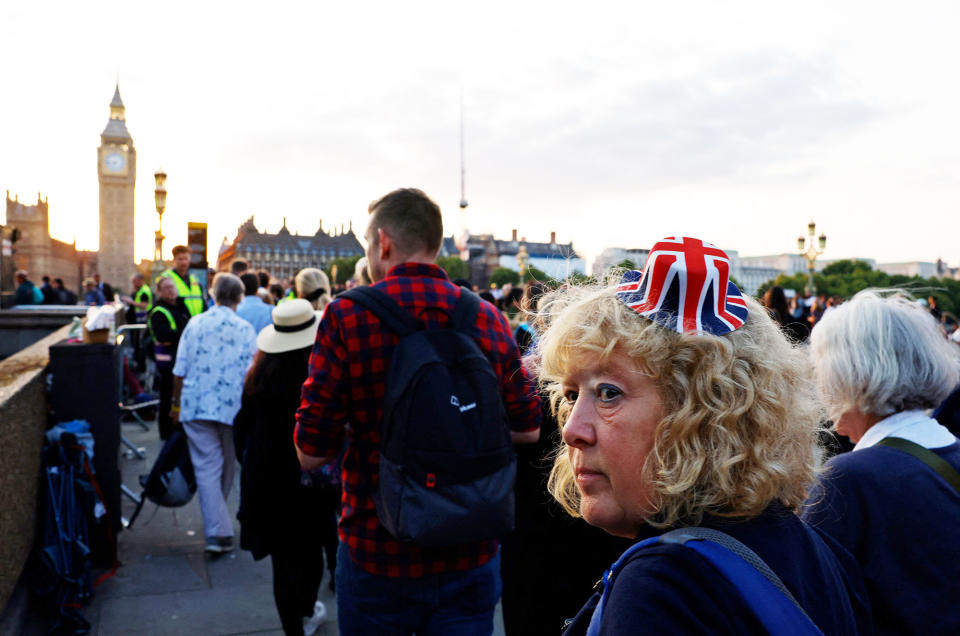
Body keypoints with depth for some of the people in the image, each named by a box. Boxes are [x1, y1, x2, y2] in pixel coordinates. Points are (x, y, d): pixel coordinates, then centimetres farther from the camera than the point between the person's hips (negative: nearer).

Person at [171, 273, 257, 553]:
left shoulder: (194, 324, 2)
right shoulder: (245, 329, -2)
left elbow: (179, 372, 3)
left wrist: (177, 404, 14)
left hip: (197, 406, 0)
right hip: (234, 408, 0)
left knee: (207, 467, 1)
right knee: (227, 466, 18)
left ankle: (217, 533, -8)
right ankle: (219, 524, 37)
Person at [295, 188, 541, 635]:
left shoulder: (347, 316, -13)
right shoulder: (487, 319, -5)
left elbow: (311, 453, -13)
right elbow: (526, 430, 4)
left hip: (376, 552, -2)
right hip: (471, 555, 2)